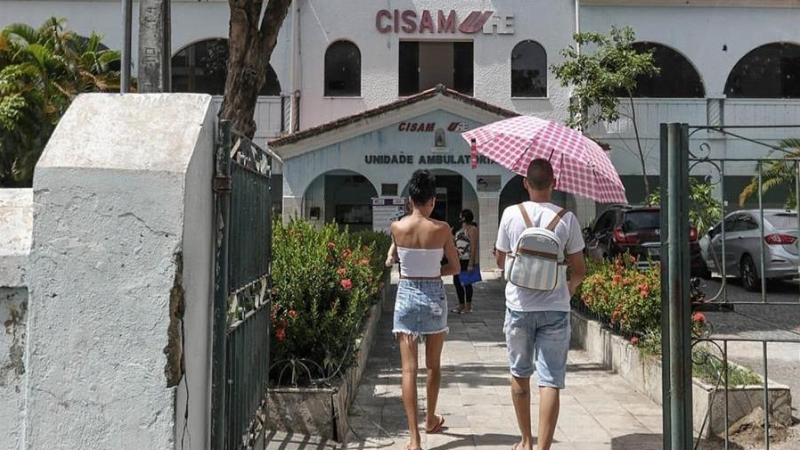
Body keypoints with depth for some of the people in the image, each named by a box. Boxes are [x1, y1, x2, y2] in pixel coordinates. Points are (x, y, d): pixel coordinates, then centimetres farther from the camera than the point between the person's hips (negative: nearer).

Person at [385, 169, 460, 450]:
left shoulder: (397, 227, -6)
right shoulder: (441, 229, -9)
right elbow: (455, 268, -2)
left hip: (406, 294, 0)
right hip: (434, 296, 0)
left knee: (409, 368, 0)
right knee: (433, 364, 18)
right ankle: (431, 420, 36)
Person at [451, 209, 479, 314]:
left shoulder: (471, 229, -10)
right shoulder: (460, 230, 18)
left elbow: (474, 247, -16)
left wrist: (471, 264, -20)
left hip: (467, 260, -9)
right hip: (458, 260, 9)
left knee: (466, 283, -2)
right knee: (456, 282, 11)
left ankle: (468, 307, 7)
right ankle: (461, 305, 21)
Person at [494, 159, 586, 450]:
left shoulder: (511, 214, -5)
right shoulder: (566, 219, -5)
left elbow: (500, 261, 6)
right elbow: (579, 270, 0)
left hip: (519, 307, 1)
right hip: (555, 309, -1)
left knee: (520, 375, 17)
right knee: (550, 382, 1)